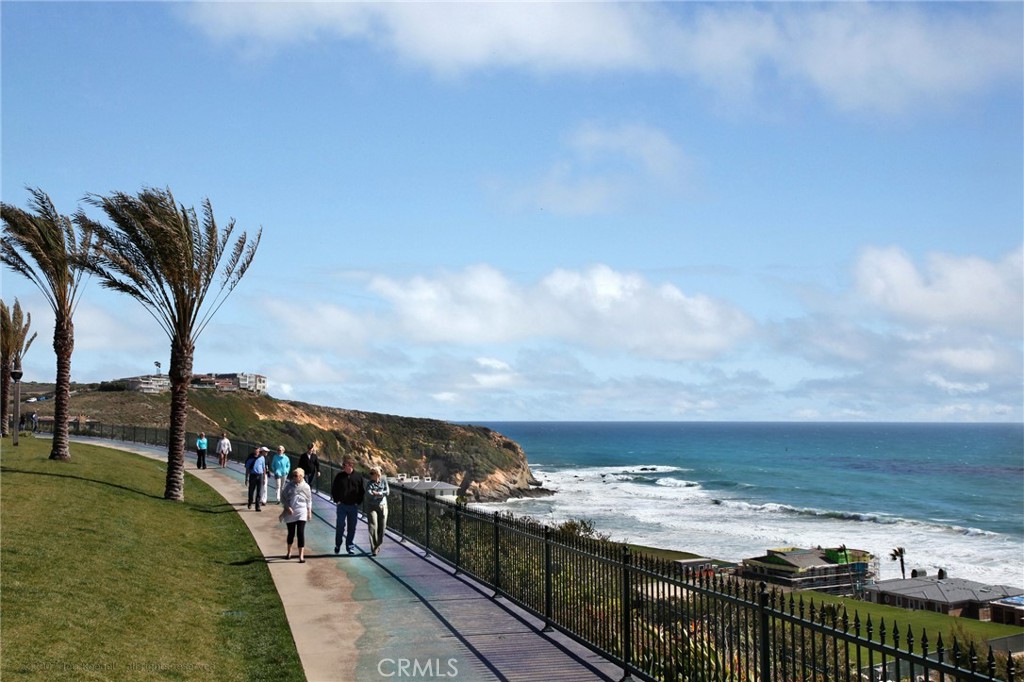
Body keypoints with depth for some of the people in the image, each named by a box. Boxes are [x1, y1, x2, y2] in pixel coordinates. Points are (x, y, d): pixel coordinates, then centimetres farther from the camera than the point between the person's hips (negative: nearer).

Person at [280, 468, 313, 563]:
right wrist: (287, 507, -11)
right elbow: (283, 498, 2)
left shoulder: (306, 487, 0)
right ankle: (289, 552, 36)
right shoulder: (289, 486, -2)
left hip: (301, 512, -1)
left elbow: (309, 500, 8)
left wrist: (309, 512, 7)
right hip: (290, 512, 1)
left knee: (300, 533, -11)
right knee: (291, 533, 13)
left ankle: (301, 556, -10)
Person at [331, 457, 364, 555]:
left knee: (352, 528, 6)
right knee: (340, 526, -1)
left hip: (353, 506, 1)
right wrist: (336, 500, 0)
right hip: (342, 505, 0)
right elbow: (333, 489, 8)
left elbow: (362, 491, 6)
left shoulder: (358, 476, -1)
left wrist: (359, 502, -1)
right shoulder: (339, 476, -1)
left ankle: (350, 546, 17)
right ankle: (337, 545, 15)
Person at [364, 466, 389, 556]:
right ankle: (374, 549, -9)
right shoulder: (369, 483, -6)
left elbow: (387, 492, -9)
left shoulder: (384, 480, 1)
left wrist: (376, 493, -18)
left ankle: (378, 545, 28)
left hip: (383, 506, 3)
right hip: (372, 507, -3)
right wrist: (381, 494, -23)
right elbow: (369, 494, -23)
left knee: (382, 528, 6)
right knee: (373, 527, -11)